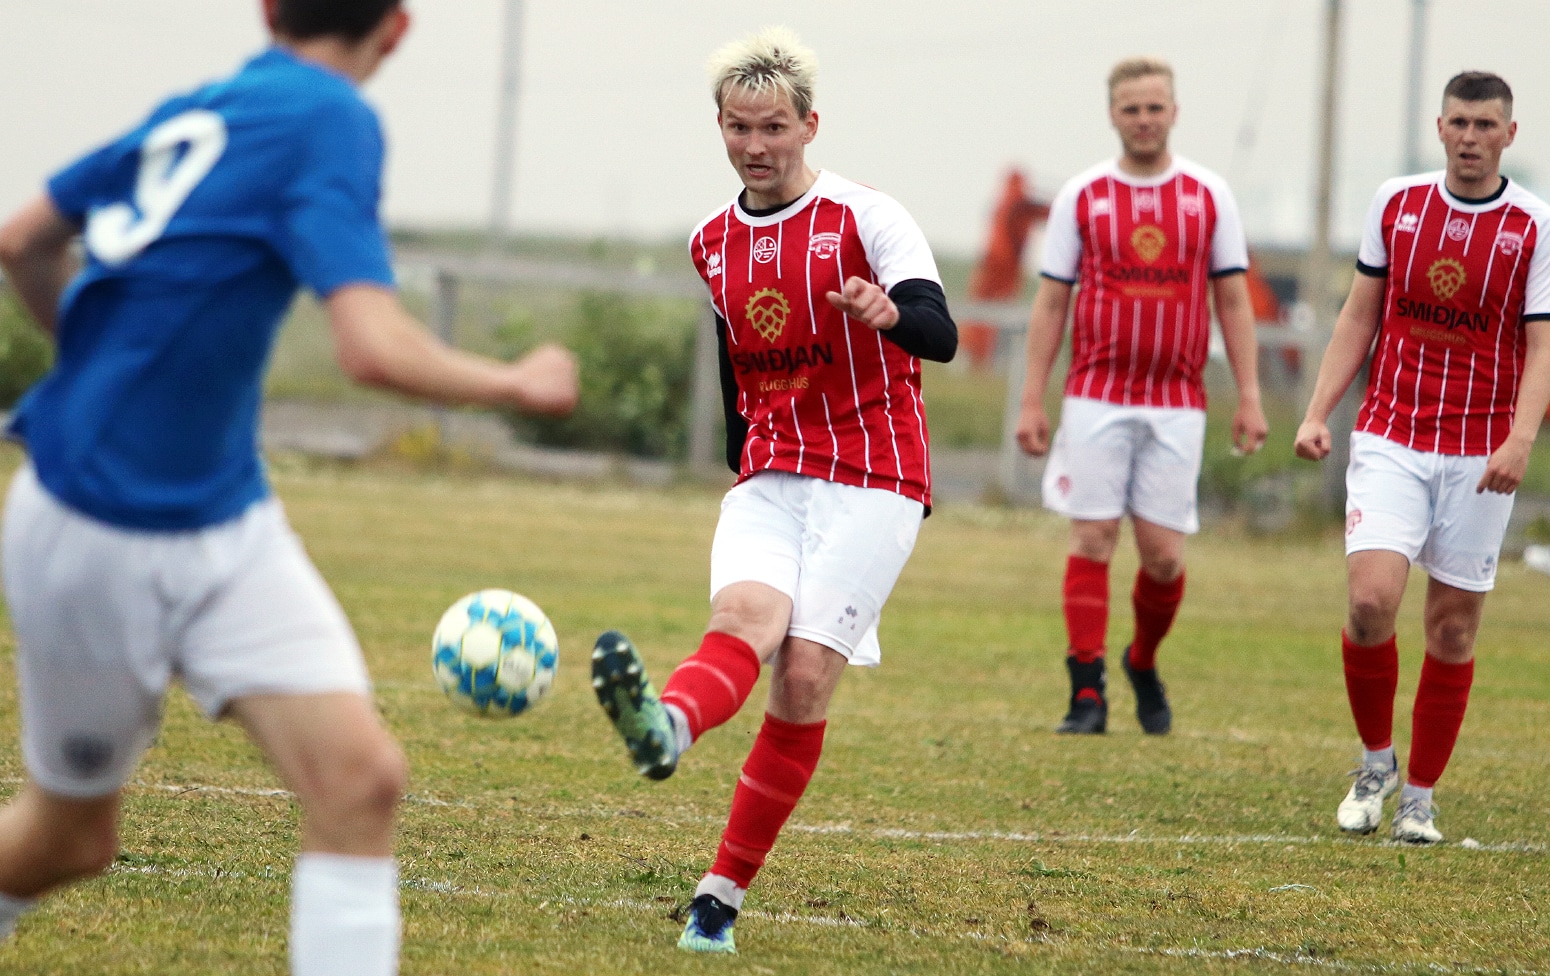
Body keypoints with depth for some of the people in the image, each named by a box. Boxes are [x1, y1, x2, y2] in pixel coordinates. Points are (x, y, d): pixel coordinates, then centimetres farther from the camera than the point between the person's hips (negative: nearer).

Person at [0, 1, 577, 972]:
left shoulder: (196, 112, 5)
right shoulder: (332, 123, -17)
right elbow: (376, 349, -28)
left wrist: (117, 371, 31)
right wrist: (520, 384, -11)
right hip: (95, 536, -7)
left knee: (360, 777, -8)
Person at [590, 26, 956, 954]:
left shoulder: (865, 218, -6)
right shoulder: (711, 243, 11)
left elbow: (941, 335, -18)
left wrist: (889, 313, -40)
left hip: (872, 479, -4)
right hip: (768, 482, 4)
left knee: (805, 677, -15)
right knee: (744, 616, -27)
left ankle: (723, 894, -10)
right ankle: (665, 730, -61)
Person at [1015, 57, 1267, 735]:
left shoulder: (1209, 196, 5)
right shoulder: (1081, 197, 3)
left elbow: (1233, 299, 8)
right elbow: (1051, 302, 6)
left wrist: (1248, 396, 1)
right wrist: (1032, 401, 1)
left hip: (1177, 404, 1)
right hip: (1096, 399, -1)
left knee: (1163, 553, -1)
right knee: (1092, 541, -6)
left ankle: (1144, 665, 25)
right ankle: (1088, 693, -3)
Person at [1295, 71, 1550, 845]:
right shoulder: (1396, 203, 4)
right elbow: (1360, 317, 12)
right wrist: (1317, 413, 4)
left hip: (1480, 455, -1)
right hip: (1390, 439, 1)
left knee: (1453, 629, 3)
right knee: (1371, 598, -16)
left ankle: (1420, 799, 17)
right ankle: (1375, 763, 7)